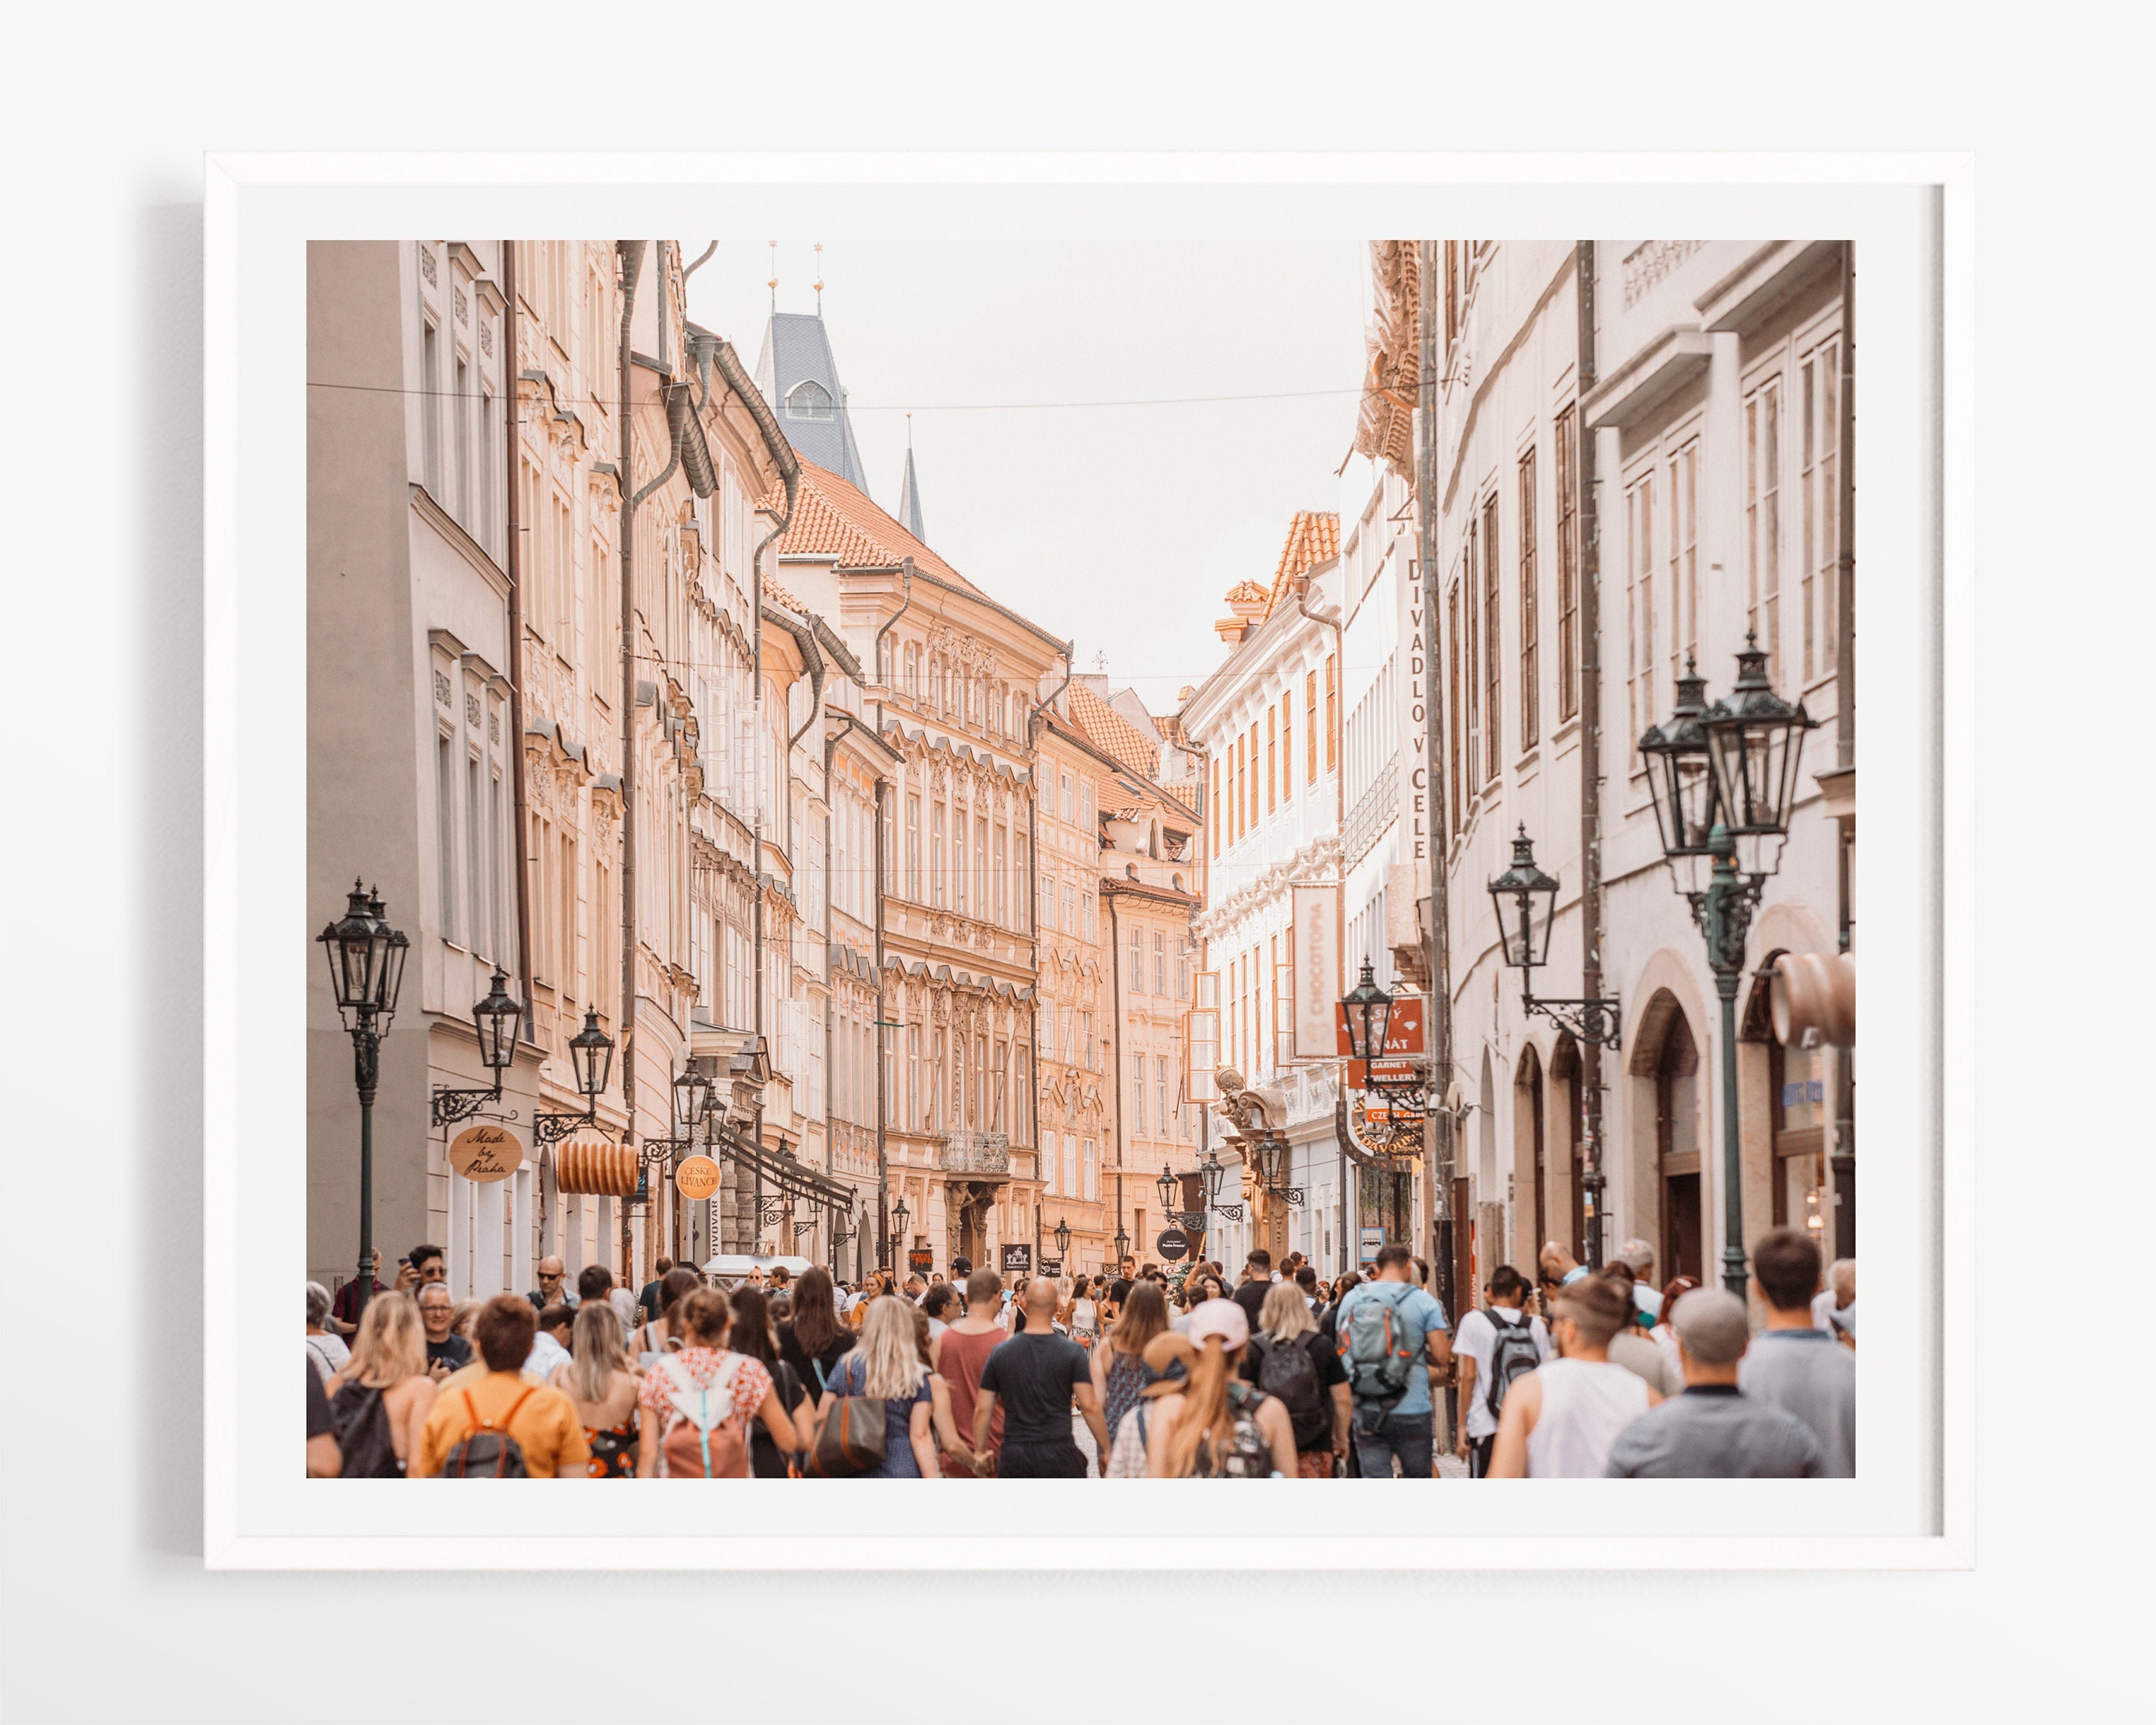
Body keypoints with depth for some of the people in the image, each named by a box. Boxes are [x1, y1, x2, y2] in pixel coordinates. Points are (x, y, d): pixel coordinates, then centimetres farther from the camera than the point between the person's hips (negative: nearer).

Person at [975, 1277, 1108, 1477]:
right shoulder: (1072, 1352, -4)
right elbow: (1089, 1406, -7)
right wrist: (1106, 1450, 1)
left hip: (1013, 1459, 2)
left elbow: (983, 1409, 4)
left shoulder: (1000, 1352, 3)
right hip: (1059, 1453, -2)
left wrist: (979, 1453, 13)